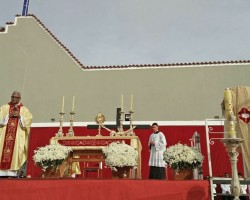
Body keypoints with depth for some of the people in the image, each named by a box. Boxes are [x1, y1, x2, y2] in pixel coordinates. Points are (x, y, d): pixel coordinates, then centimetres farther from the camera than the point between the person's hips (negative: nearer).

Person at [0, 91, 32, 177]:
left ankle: (12, 172, -3)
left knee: (15, 151, -6)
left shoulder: (24, 109, 10)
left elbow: (29, 119, -1)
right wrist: (9, 116, -10)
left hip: (18, 136, -1)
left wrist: (19, 116, -12)